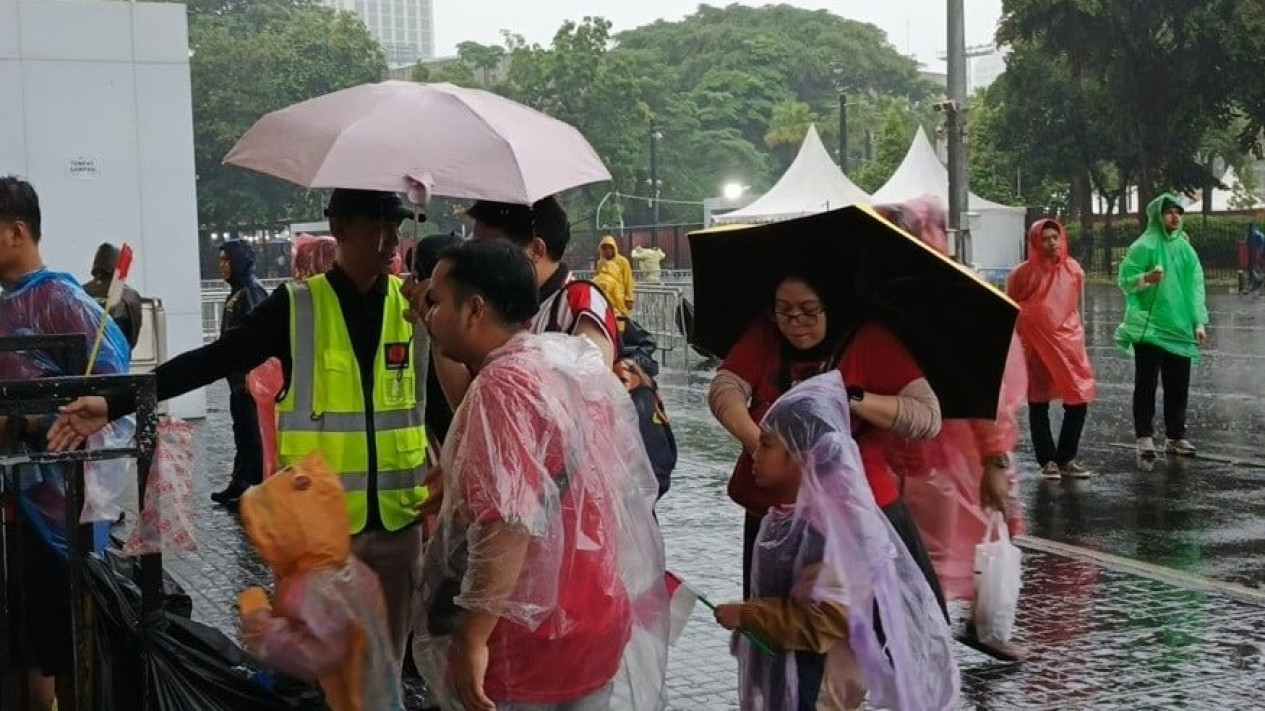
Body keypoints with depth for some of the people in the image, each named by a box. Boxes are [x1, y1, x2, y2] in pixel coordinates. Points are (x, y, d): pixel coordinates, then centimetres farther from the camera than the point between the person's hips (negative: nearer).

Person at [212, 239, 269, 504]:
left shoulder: (252, 290, -14)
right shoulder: (237, 291, 15)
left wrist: (248, 372, -23)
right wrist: (233, 370, 18)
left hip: (248, 374, -10)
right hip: (238, 374, 10)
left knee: (249, 429, -5)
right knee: (242, 428, 16)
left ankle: (252, 487, 1)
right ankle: (240, 484, 24)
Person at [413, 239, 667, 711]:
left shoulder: (505, 386, -21)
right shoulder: (576, 360, 7)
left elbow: (507, 525, -29)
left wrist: (471, 639, -25)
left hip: (532, 640, -9)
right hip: (592, 618, 9)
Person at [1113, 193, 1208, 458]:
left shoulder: (1185, 248, 10)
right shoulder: (1144, 246, -4)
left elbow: (1196, 287, 10)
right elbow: (1124, 280, -5)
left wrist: (1200, 322, 5)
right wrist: (1146, 278, -25)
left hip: (1179, 327, 5)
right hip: (1148, 327, -5)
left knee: (1178, 386, 7)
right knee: (1146, 384, 0)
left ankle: (1176, 436, 14)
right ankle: (1144, 436, 5)